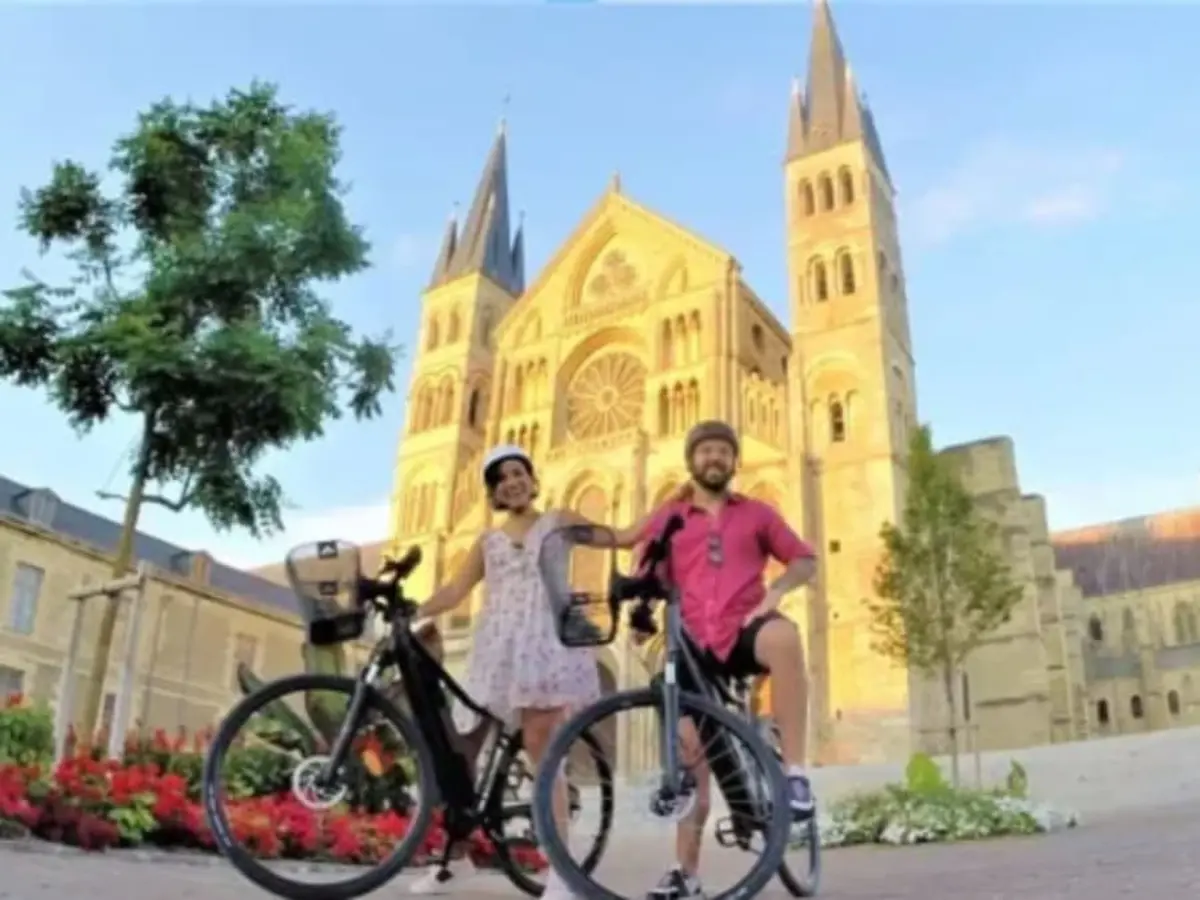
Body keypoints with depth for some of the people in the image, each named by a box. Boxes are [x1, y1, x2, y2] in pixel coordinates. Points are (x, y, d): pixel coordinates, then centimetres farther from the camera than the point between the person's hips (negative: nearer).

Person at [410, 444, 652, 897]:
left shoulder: (558, 521, 11)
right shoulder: (488, 541, 18)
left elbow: (623, 537, 8)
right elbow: (455, 591, 12)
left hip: (545, 643, -4)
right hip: (497, 648, 4)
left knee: (541, 752, -8)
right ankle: (456, 854, 17)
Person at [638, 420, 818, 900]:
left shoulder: (756, 513, 12)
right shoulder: (668, 517, 12)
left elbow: (805, 558, 11)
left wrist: (777, 589, -8)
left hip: (744, 633, -1)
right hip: (694, 644, 2)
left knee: (783, 635, -38)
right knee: (690, 754, 1)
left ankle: (793, 771, -30)